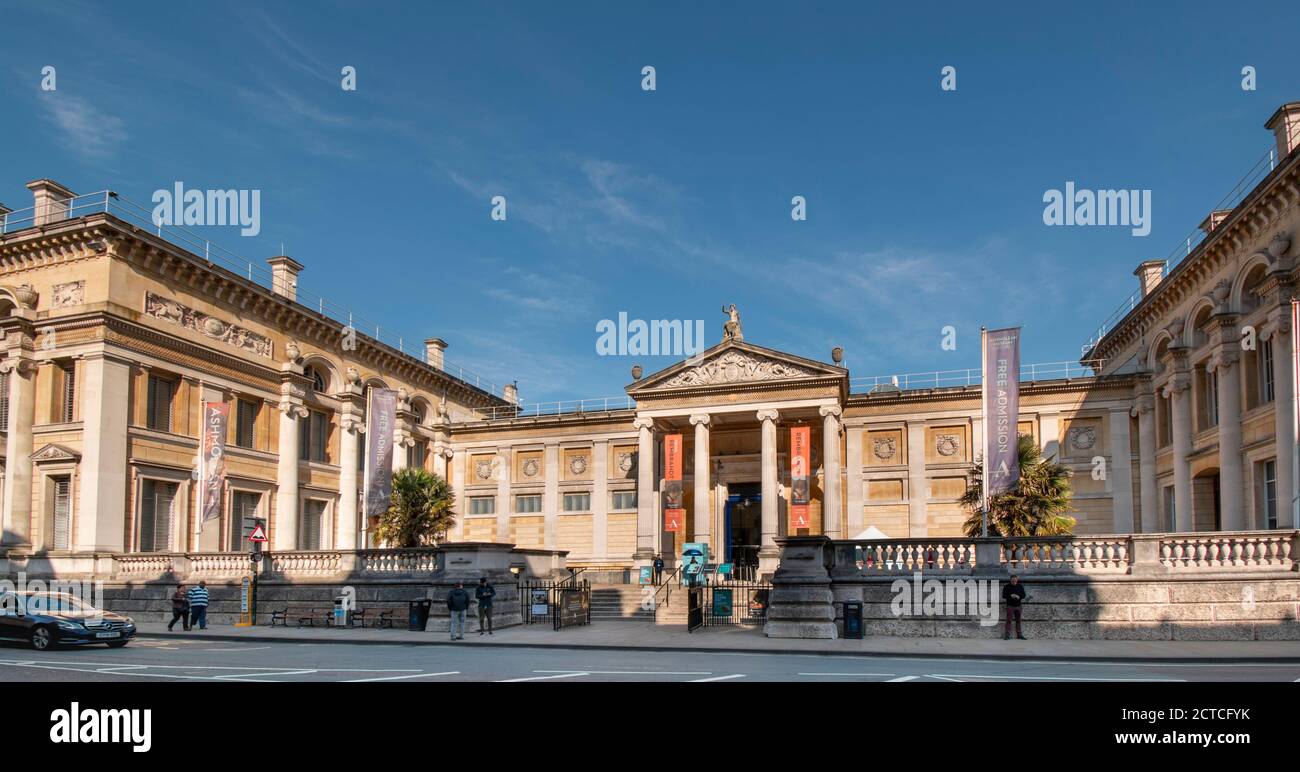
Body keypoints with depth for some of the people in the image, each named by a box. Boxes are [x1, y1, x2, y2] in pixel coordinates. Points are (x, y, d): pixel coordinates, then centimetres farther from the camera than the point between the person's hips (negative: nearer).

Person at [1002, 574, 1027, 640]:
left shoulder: (1020, 586, 6)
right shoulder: (1007, 586, -3)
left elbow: (1024, 595, 7)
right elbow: (1004, 596, -4)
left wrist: (1019, 597, -13)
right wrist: (1010, 596, -20)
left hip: (1018, 606, 4)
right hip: (1010, 606, -4)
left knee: (1018, 620, 8)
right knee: (1009, 620, -7)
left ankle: (1019, 635, 15)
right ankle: (1007, 635, -7)